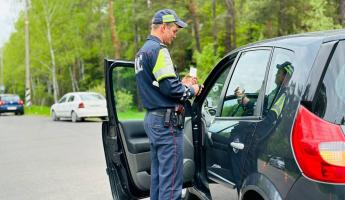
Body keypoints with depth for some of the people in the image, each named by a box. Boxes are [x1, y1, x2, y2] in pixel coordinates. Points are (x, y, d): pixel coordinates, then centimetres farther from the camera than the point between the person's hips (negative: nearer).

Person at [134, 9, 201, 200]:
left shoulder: (142, 51, 18)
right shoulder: (158, 49, -13)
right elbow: (170, 88, -20)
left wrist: (181, 83, 15)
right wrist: (191, 90, -3)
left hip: (152, 118, 10)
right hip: (166, 121, -10)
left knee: (158, 175, 16)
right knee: (171, 179, -6)